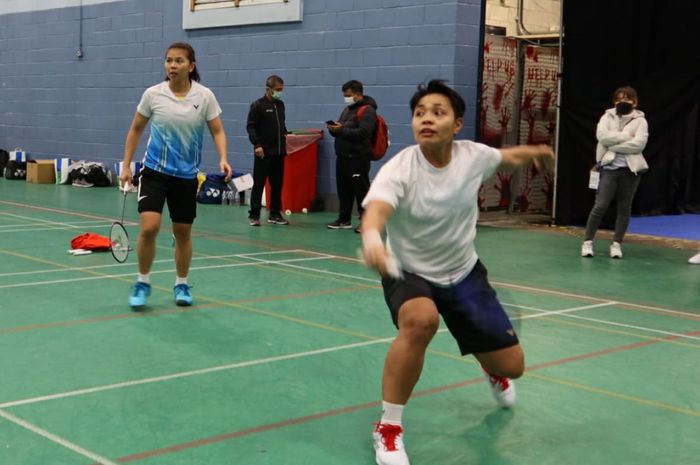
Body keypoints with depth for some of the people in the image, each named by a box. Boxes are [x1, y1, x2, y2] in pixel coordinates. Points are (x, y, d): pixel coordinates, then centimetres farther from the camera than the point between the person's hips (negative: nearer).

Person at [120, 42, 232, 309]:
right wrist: (126, 166, 5)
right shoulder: (153, 94, -5)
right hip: (155, 170, -1)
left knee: (183, 232, 9)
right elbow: (135, 130, 7)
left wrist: (223, 159, -20)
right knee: (149, 227, -15)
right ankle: (143, 282, 6)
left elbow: (217, 131, -1)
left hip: (186, 175, 1)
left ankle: (181, 284, 30)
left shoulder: (205, 96, -7)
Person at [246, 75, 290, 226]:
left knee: (277, 184, 8)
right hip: (263, 152, -6)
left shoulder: (280, 104, 13)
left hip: (279, 151, 6)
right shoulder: (258, 105, -6)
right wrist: (257, 144, -17)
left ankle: (275, 214, 17)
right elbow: (250, 127, -9)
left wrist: (286, 134, 8)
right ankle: (254, 215, 4)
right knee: (259, 183, -2)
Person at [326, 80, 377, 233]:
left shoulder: (367, 110, -9)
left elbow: (363, 132, -22)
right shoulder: (347, 109, 20)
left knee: (361, 190, -8)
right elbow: (342, 130, 23)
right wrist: (334, 129, 0)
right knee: (343, 189, 12)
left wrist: (341, 130, -22)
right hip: (343, 156, 9)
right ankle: (344, 219, 21)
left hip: (358, 157, -9)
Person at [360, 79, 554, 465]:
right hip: (409, 273, -4)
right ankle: (388, 427, -20)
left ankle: (490, 368, 48)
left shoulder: (473, 156, -14)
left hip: (464, 273, 4)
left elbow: (507, 155, 12)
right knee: (421, 321, -39)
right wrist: (371, 237, -69)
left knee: (511, 365, 5)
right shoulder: (399, 169, -28)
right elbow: (375, 209, -50)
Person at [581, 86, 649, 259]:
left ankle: (616, 243, 15)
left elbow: (639, 144, -12)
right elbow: (602, 136, -11)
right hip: (609, 167, 0)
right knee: (600, 205, -6)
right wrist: (626, 135, -12)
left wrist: (613, 145, -12)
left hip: (630, 169, 1)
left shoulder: (640, 120, 3)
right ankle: (588, 241, 3)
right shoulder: (608, 116, 7)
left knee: (624, 207, 6)